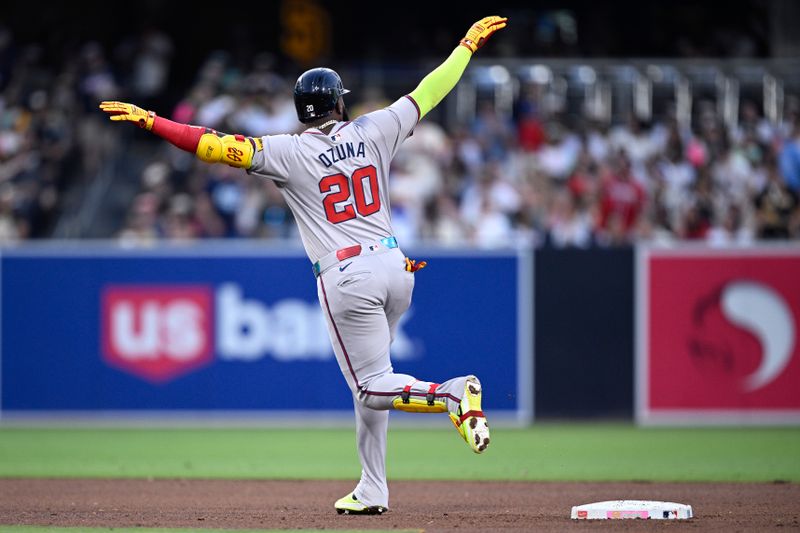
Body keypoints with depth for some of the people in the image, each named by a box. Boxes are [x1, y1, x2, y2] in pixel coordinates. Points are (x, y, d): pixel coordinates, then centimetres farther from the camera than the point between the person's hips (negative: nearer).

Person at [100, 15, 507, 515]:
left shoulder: (291, 153, -6)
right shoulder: (372, 132, 4)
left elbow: (217, 147, -12)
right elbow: (428, 94, 13)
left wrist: (150, 120, -9)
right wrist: (468, 44, 26)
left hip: (347, 280, -5)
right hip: (395, 268, 5)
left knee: (374, 388, 0)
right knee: (369, 384, 17)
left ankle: (453, 393, -25)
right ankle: (373, 491, 18)